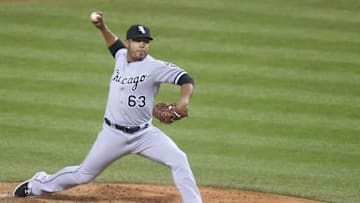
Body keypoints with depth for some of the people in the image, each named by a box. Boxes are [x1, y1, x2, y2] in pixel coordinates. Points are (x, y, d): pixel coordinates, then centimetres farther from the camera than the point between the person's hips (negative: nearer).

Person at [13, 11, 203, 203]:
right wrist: (102, 27, 13)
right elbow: (115, 44, 27)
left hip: (143, 134, -3)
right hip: (113, 134, 3)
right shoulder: (121, 56, 2)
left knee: (178, 160, -23)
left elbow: (186, 79, -25)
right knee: (84, 174, 13)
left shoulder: (155, 67, -15)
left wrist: (184, 100, -43)